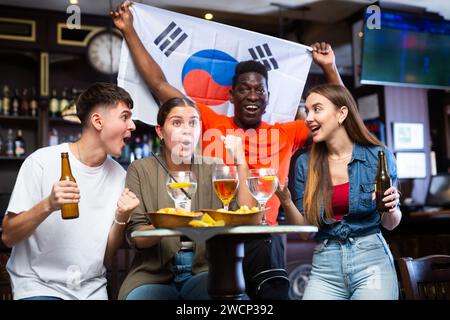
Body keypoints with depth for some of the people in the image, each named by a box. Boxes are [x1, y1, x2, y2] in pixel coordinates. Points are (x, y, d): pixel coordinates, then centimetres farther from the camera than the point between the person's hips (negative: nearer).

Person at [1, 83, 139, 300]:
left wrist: (121, 218, -13)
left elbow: (107, 256, 6)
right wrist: (48, 205, -26)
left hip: (92, 288, 5)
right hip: (38, 285, -5)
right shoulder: (42, 162, -11)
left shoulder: (118, 175, 3)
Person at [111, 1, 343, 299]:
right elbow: (159, 84, 9)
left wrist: (330, 67, 6)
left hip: (262, 239, 1)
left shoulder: (284, 134, 10)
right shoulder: (211, 123, 7)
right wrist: (129, 31, 10)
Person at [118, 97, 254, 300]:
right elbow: (135, 237, -3)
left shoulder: (214, 168, 7)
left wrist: (241, 163, -9)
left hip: (204, 270, 1)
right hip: (154, 274, 0)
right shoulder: (141, 170, 3)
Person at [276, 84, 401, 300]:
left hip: (371, 262, -1)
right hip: (325, 268, 2)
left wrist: (391, 208, -14)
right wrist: (285, 201, -12)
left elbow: (389, 224, 7)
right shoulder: (305, 164, 3)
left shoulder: (378, 156, -2)